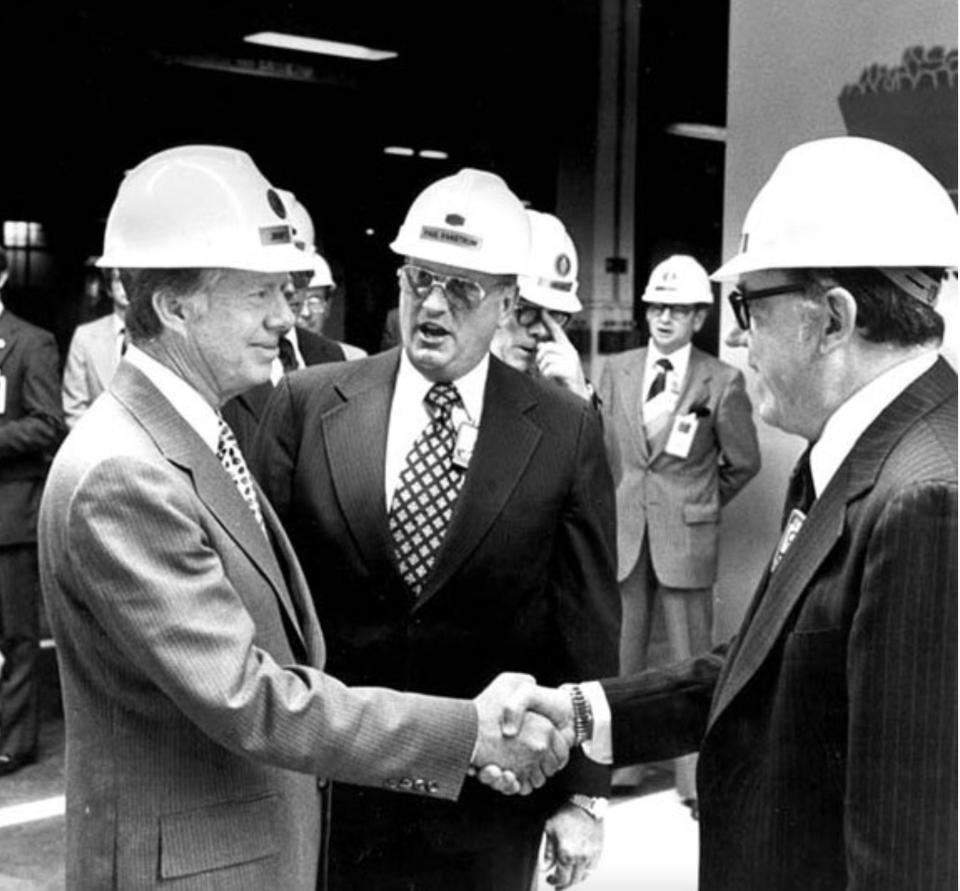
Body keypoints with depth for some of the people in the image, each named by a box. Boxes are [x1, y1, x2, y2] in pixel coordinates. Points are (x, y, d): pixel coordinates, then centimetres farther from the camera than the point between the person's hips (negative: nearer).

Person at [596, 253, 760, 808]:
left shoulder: (723, 382, -6)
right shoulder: (617, 370, 6)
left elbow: (744, 463, 5)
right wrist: (616, 508, 13)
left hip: (686, 535, -3)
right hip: (624, 532, 3)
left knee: (692, 662, 2)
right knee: (620, 657, 10)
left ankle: (697, 781, 12)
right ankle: (619, 766, 23)